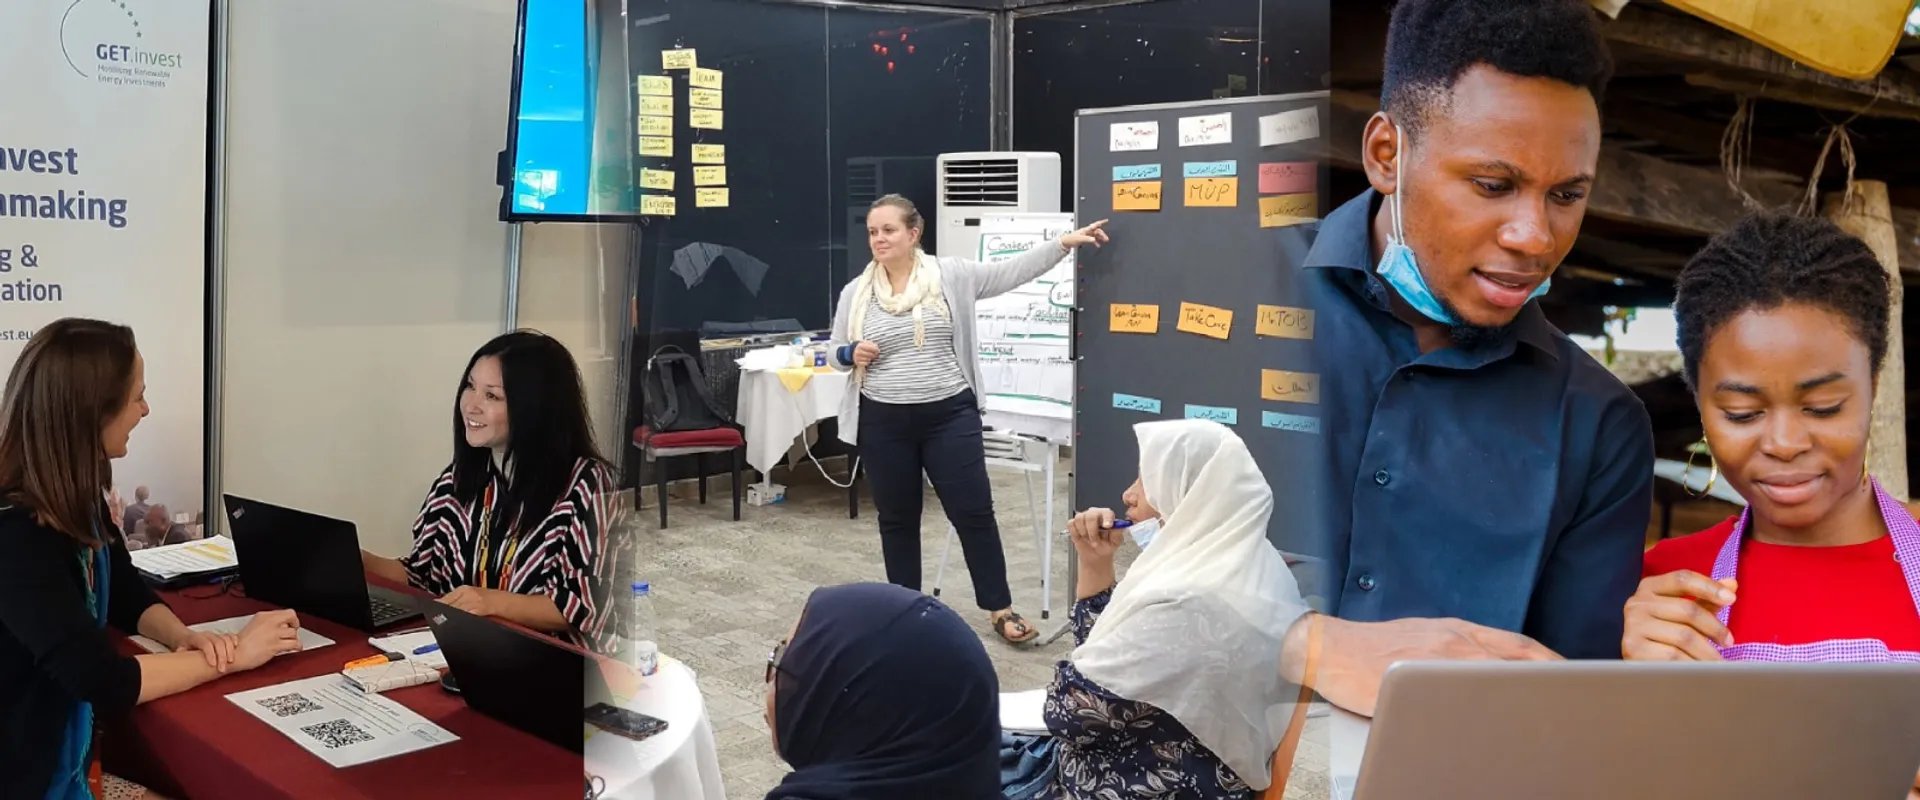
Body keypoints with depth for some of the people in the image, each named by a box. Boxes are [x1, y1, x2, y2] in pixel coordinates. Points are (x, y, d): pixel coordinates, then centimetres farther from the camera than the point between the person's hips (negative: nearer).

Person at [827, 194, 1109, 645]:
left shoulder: (951, 276, -2)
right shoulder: (855, 292, 2)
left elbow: (1011, 272, -2)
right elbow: (835, 353, 11)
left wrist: (1064, 243, -9)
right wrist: (851, 355, -12)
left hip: (949, 416, -1)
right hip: (884, 423, 1)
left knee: (974, 512, 2)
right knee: (897, 520, 12)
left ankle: (1000, 609, 14)